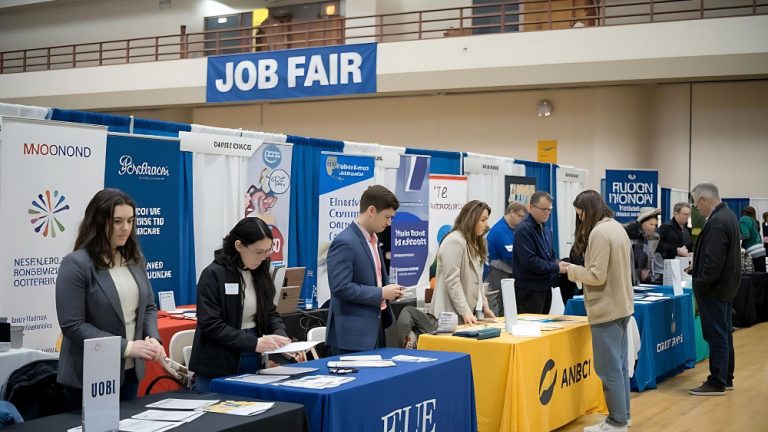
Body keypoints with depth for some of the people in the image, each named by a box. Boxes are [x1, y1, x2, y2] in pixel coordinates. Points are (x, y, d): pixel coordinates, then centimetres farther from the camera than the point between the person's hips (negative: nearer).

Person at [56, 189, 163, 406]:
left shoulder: (135, 259, 7)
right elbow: (72, 326, -18)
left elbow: (149, 306, 14)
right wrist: (126, 347, -22)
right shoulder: (76, 264, -14)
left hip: (130, 371, 6)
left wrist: (153, 338, -8)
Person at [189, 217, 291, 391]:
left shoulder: (260, 274, 6)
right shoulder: (213, 275, -14)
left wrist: (281, 336, -9)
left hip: (253, 364, 6)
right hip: (218, 370, -6)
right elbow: (211, 325, -19)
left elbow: (270, 313, 13)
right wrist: (254, 343, -26)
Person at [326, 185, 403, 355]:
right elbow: (341, 288, -22)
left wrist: (390, 289, 5)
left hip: (374, 328, 9)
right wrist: (381, 293, -17)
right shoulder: (344, 243, -16)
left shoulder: (373, 240, 14)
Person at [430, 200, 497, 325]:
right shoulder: (455, 241, -12)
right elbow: (452, 281, -18)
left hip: (471, 311, 9)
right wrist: (465, 312, -22)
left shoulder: (473, 243, 19)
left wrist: (484, 305, 11)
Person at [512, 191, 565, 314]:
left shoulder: (546, 231, 16)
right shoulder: (524, 230, -15)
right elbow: (529, 261, -23)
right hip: (529, 291, -9)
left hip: (545, 288, 9)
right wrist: (556, 267, -17)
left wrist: (560, 266, -2)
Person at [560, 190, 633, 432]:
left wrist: (571, 270, -7)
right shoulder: (616, 227, 11)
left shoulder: (599, 232, -18)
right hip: (621, 306, 10)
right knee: (619, 365, 15)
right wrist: (578, 269, 11)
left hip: (607, 310, -10)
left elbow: (597, 276, -21)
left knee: (608, 368, -3)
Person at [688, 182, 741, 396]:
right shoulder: (728, 215, 10)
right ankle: (726, 378, 24)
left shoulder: (717, 222, -23)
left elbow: (714, 260, -27)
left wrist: (700, 283, -16)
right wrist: (699, 271, 16)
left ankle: (717, 383, 1)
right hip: (727, 285, 10)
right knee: (725, 333, 16)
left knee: (717, 336, -4)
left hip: (714, 289, -10)